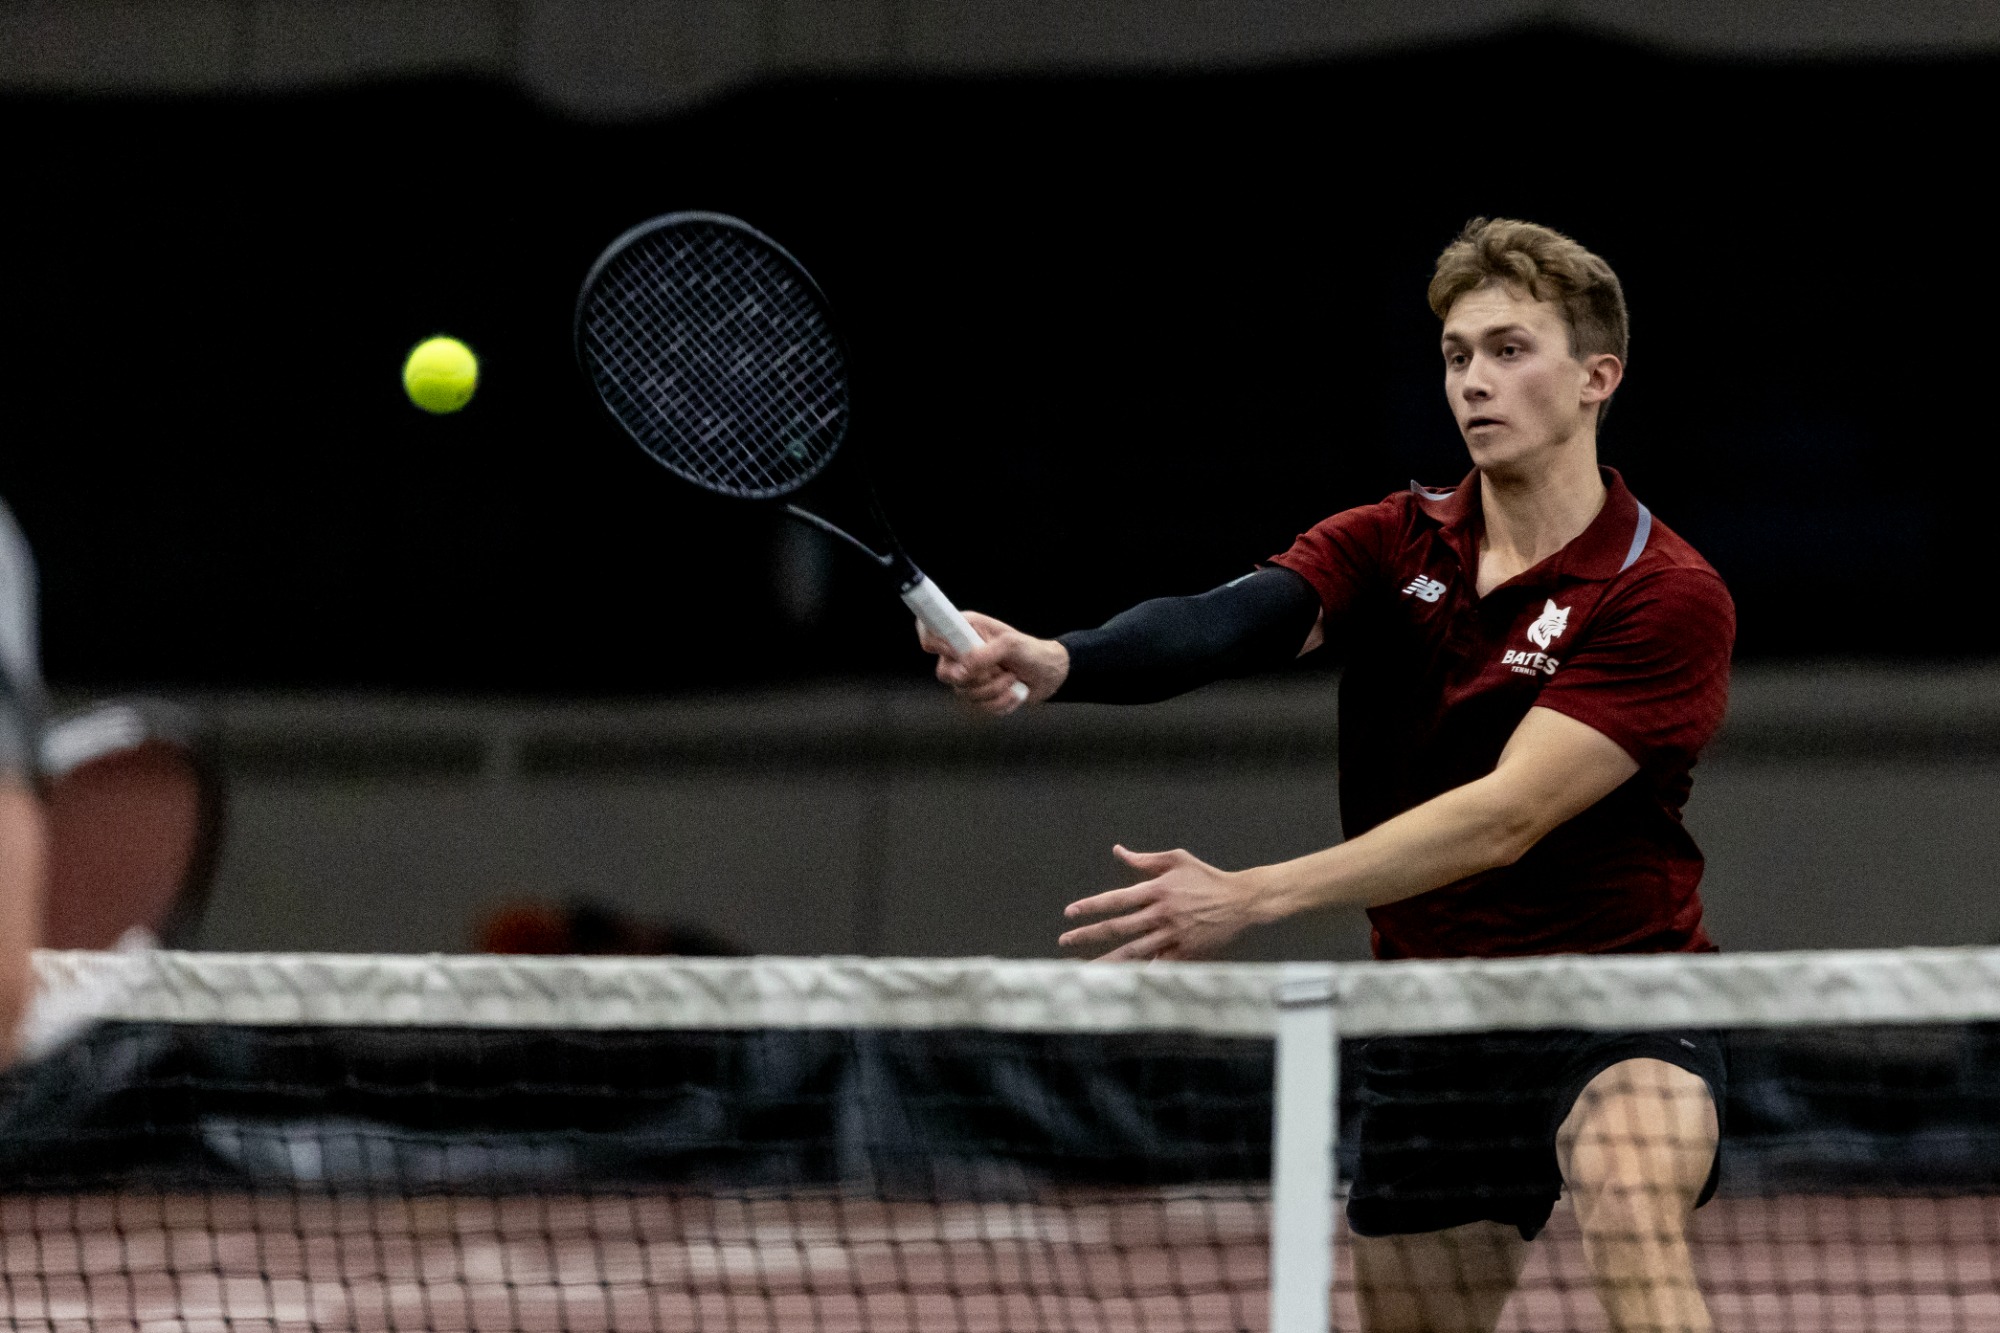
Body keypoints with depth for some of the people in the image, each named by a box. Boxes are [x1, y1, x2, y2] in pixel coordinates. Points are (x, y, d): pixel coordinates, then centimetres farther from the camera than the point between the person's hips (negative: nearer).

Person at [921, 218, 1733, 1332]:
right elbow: (1223, 623, -19)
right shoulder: (1391, 548, 2)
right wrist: (1054, 663, -41)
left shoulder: (1669, 598, -15)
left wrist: (1256, 898, -31)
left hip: (1615, 995, -6)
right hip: (1432, 1019, 6)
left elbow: (1505, 818, -24)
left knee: (1634, 1229, -34)